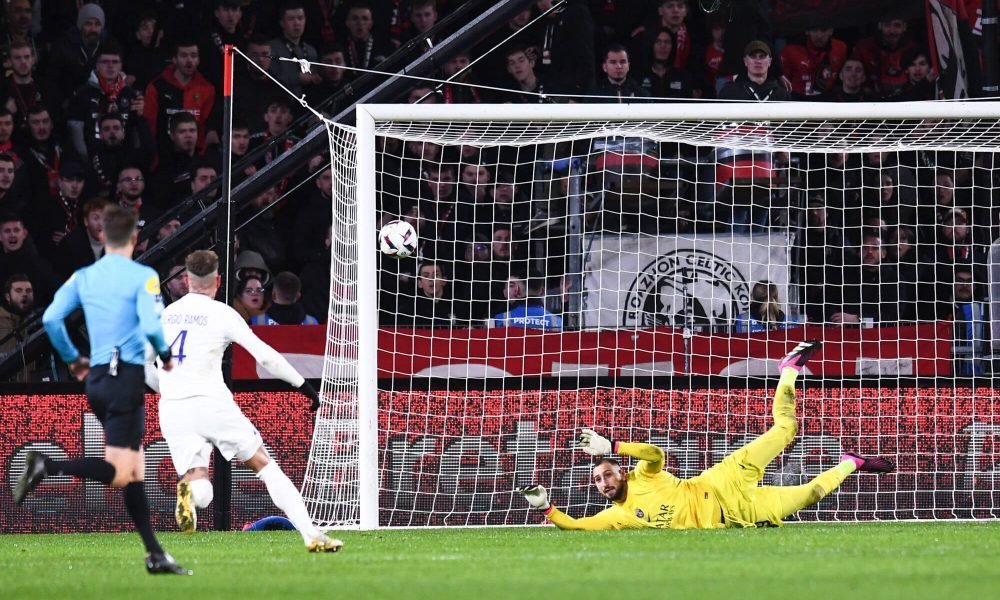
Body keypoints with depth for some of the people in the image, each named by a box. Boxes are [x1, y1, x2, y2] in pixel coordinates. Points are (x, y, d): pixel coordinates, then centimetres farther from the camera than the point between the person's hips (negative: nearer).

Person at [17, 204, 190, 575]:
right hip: (128, 377, -7)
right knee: (120, 473, -9)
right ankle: (47, 466, -28)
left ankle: (155, 554, 12)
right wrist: (166, 356, 1)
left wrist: (72, 358, 15)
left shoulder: (83, 277, 8)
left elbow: (51, 319, 0)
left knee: (135, 470, 13)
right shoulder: (143, 277, -8)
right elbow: (151, 326, -19)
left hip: (96, 378, 7)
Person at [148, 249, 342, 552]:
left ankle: (189, 491, -35)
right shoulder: (221, 314, 1)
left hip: (172, 410, 3)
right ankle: (311, 535, 1)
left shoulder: (164, 314, 13)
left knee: (199, 488, 4)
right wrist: (303, 385, 9)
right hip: (211, 401, -3)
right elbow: (265, 355, -1)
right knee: (265, 466, 8)